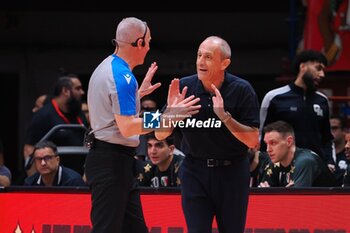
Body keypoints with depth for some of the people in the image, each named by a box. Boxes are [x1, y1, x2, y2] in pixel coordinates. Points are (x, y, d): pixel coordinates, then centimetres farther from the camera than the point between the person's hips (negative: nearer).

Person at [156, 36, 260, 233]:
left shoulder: (242, 89, -9)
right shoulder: (184, 87, -4)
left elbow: (253, 141, -12)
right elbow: (160, 135, 0)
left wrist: (224, 116, -24)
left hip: (231, 172, -1)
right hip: (195, 170, 1)